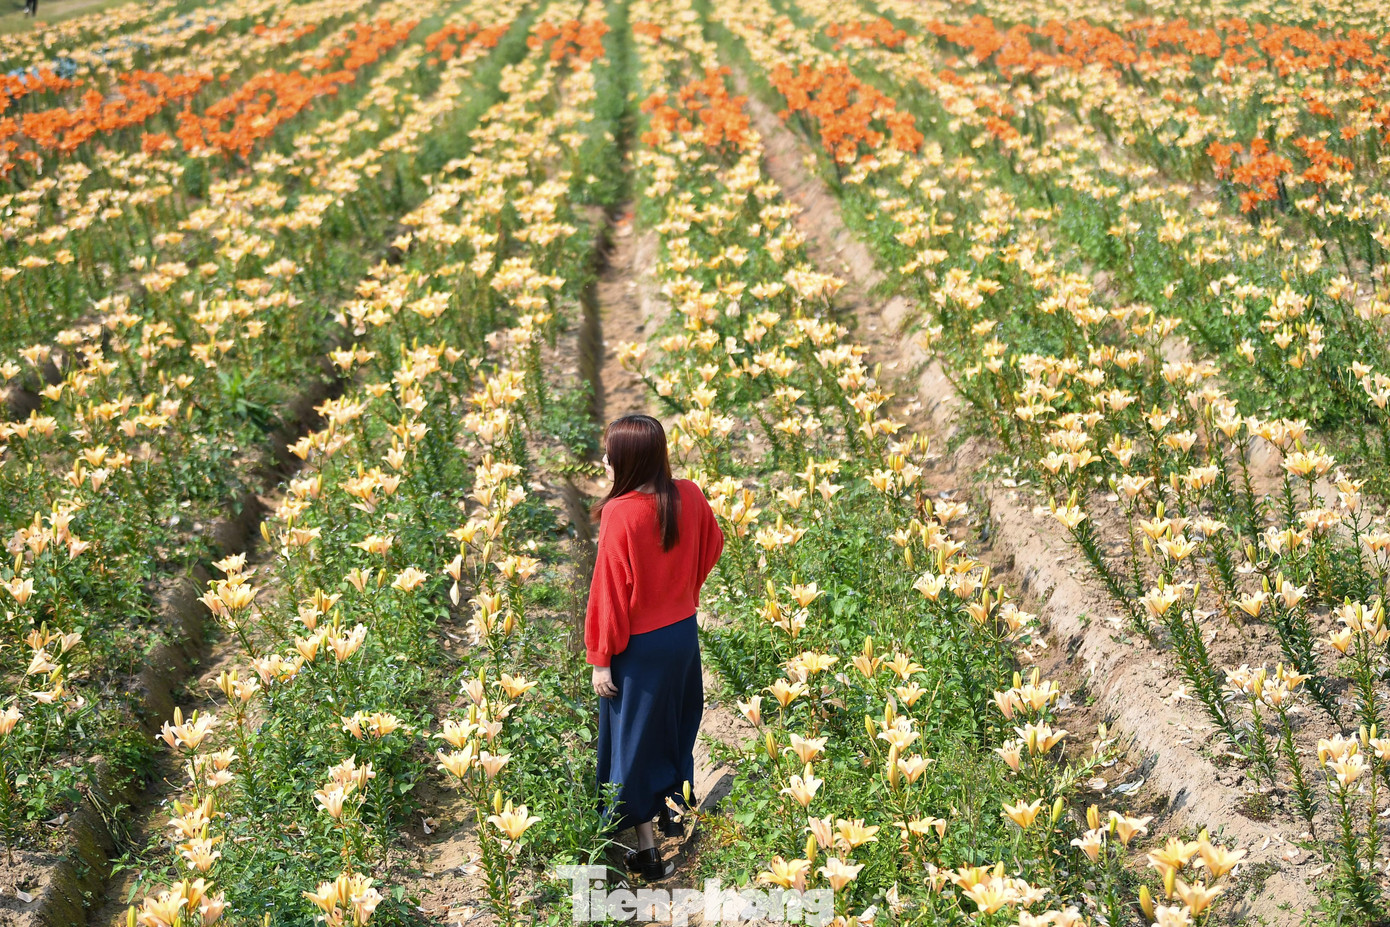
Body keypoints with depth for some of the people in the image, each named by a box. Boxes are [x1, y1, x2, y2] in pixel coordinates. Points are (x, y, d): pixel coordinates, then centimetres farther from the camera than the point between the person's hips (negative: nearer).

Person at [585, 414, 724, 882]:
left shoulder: (620, 513, -25)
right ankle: (674, 810, 43)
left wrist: (600, 659, -11)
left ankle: (648, 851, 15)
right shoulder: (690, 496, -8)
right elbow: (712, 547, 10)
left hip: (638, 645, -6)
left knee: (634, 739, 8)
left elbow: (610, 591, -20)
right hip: (684, 632, 6)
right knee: (674, 725, 25)